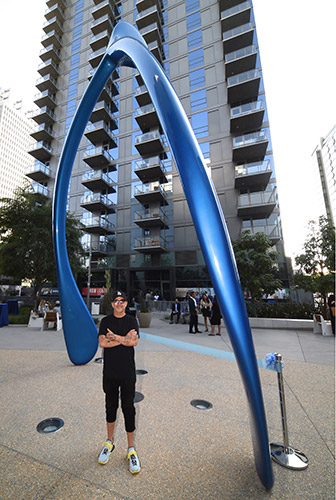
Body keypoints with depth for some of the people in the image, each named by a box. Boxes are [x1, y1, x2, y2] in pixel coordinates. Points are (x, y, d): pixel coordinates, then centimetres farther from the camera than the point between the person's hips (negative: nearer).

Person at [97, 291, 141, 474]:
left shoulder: (132, 321, -4)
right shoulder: (106, 321, -1)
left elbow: (134, 342, -17)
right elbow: (102, 343, -13)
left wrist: (114, 337, -15)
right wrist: (124, 338, -17)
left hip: (127, 372, -1)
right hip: (110, 371, 2)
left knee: (128, 408, 8)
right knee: (110, 406, 18)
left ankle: (131, 449, 26)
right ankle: (110, 441, 41)